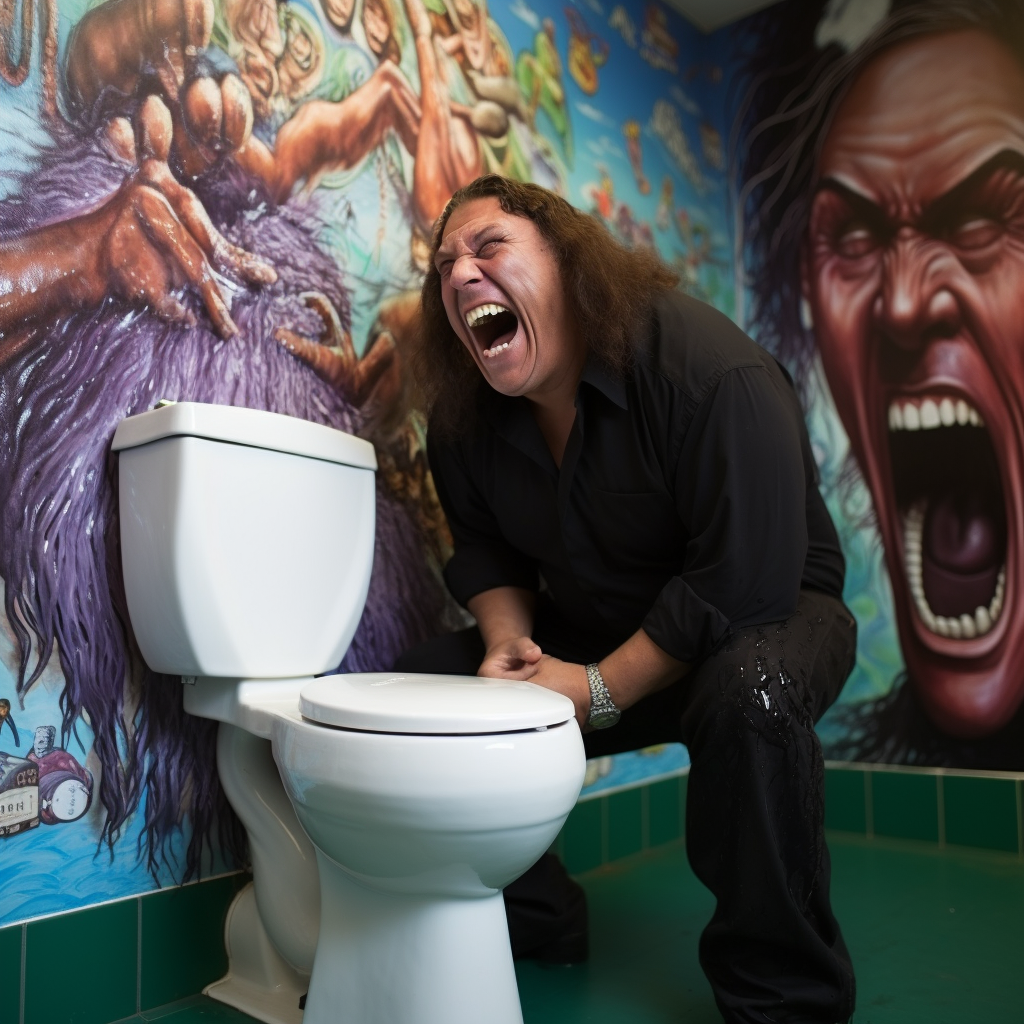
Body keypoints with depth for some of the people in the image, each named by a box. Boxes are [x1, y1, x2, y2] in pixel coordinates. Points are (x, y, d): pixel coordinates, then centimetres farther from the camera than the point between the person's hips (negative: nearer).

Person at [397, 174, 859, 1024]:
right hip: (592, 632, 6)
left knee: (750, 692, -40)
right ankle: (535, 923, 13)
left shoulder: (712, 370, -26)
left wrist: (598, 691, -26)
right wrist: (507, 641, -16)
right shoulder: (465, 419, -5)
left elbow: (743, 581, -30)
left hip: (765, 615, -5)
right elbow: (486, 549, 6)